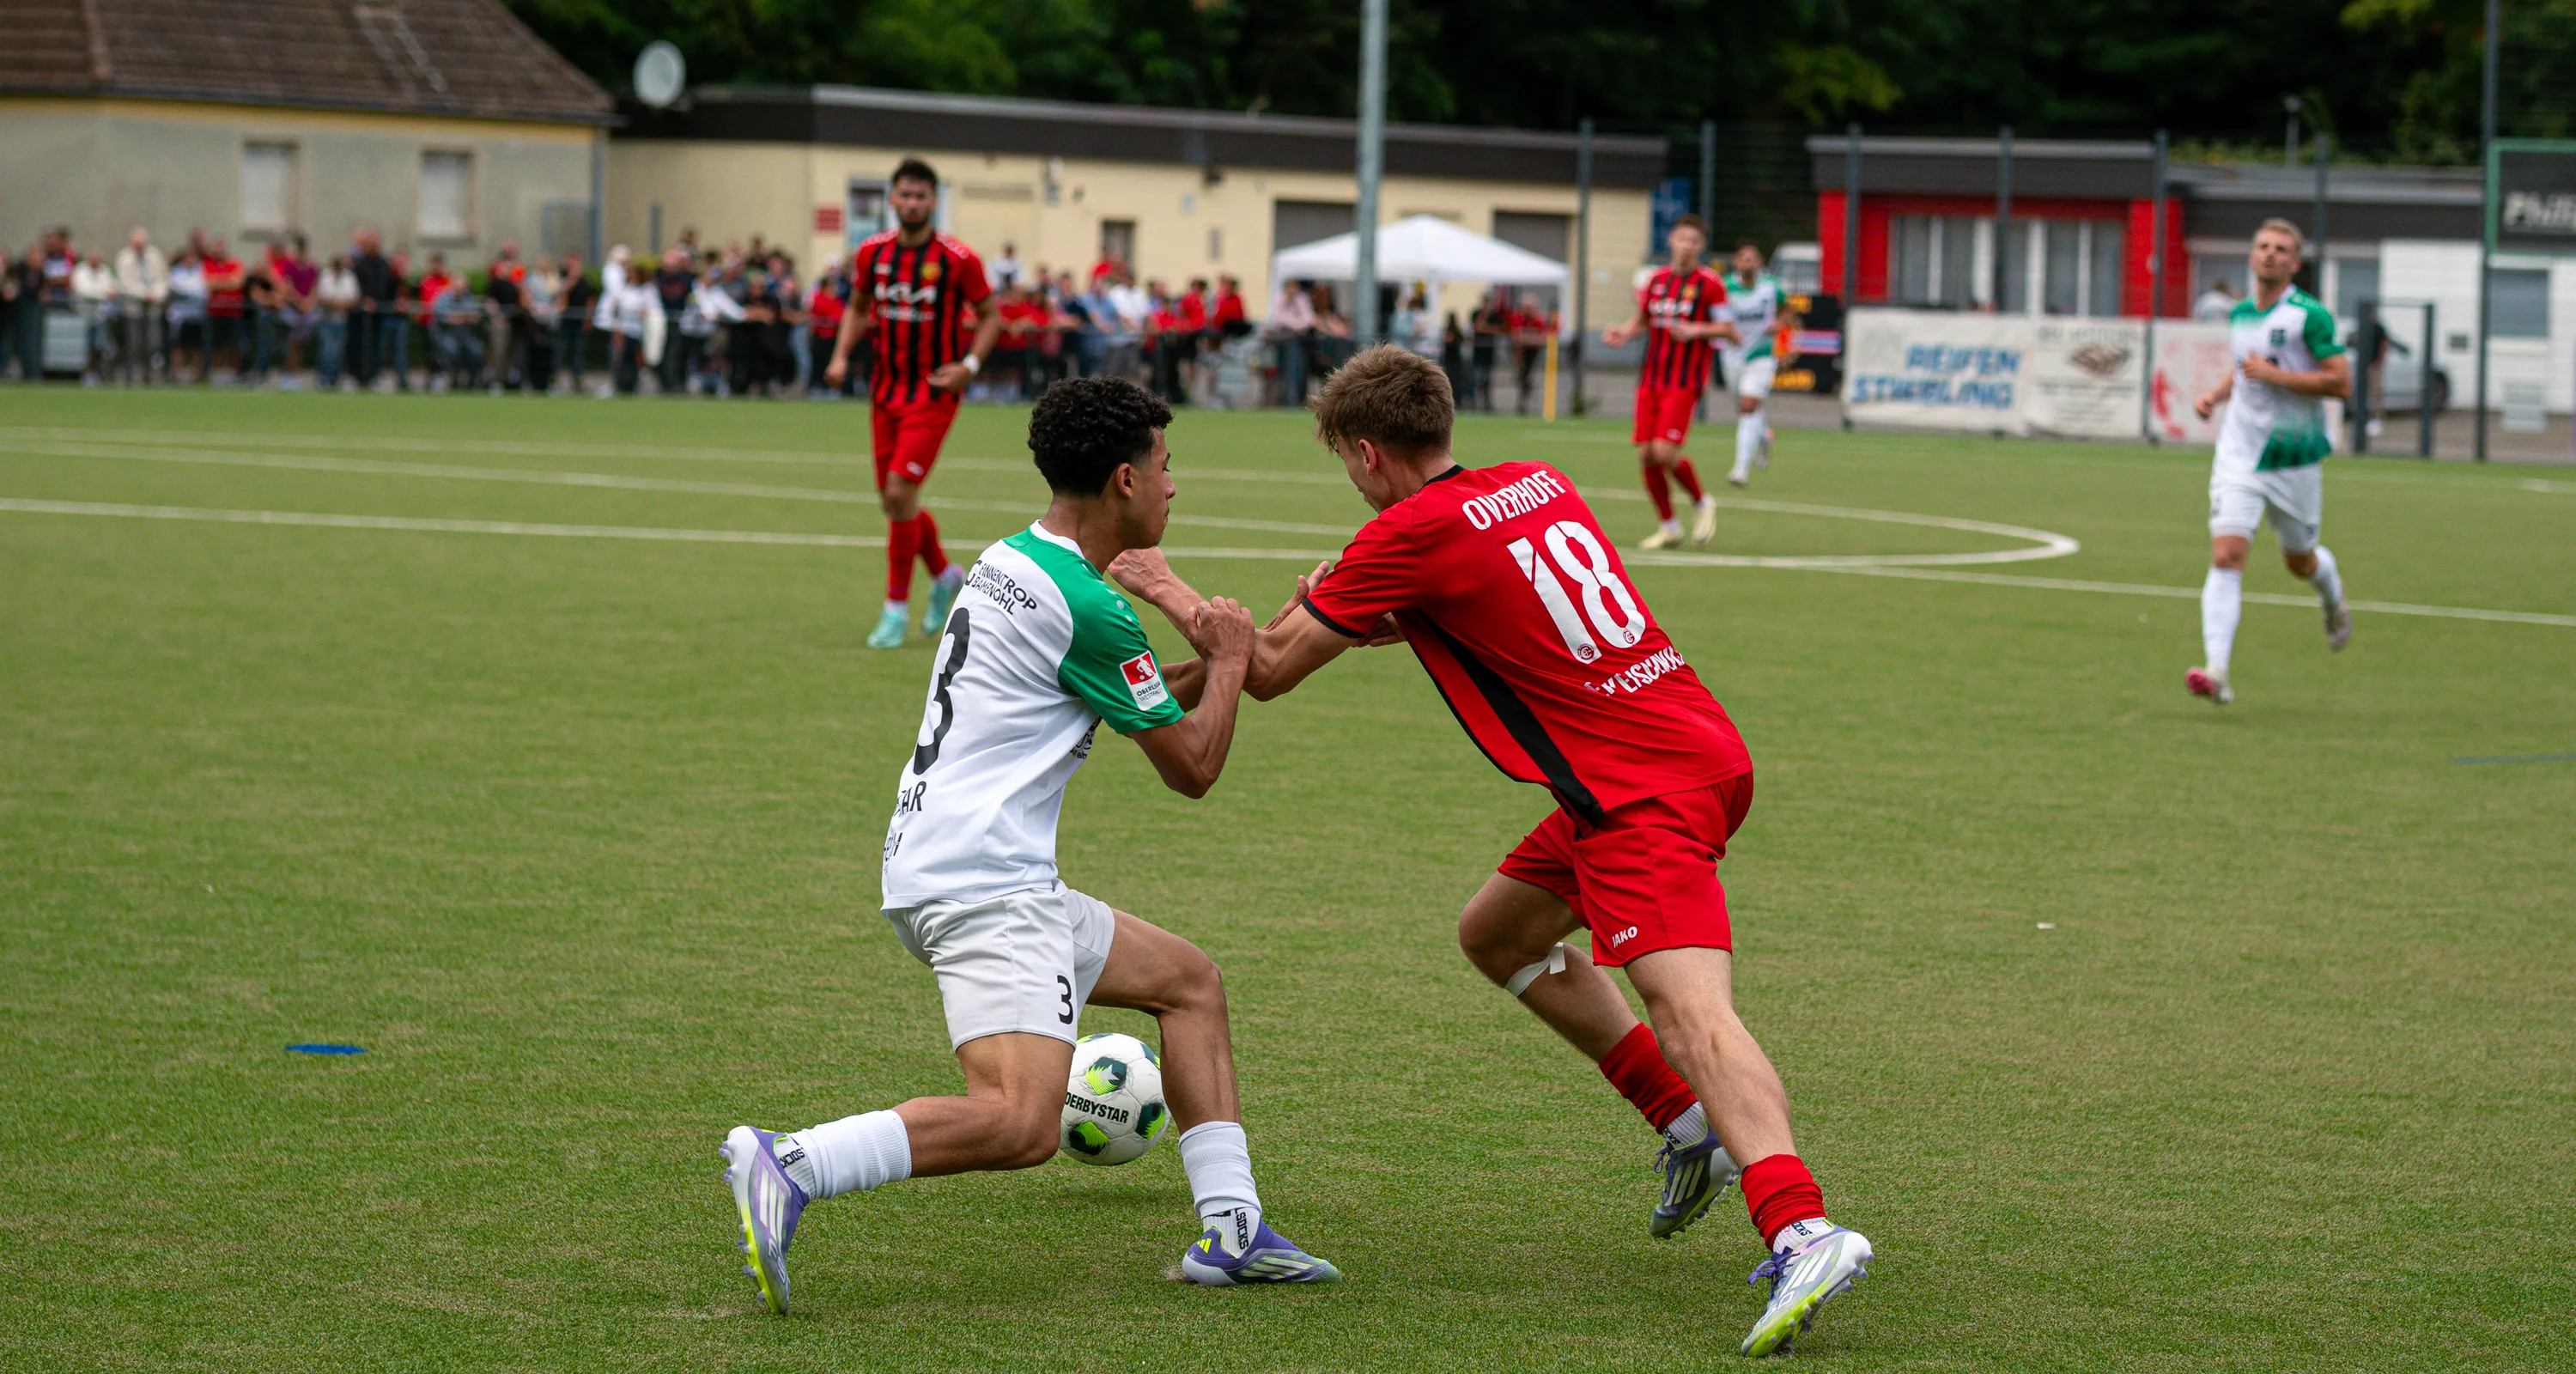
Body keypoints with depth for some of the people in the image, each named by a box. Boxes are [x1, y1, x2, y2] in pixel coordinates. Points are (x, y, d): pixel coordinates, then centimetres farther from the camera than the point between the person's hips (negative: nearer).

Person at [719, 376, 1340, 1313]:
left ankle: (1231, 1229, 14)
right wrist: (1230, 661, 12)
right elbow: (1191, 768, -2)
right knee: (1022, 1122, -25)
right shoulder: (1087, 609, -13)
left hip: (943, 872, 11)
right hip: (981, 885, -11)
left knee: (1189, 979, 19)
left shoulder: (1009, 562, 16)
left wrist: (1207, 668, 22)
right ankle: (787, 1166, -30)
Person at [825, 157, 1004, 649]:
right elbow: (858, 308, 16)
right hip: (886, 391, 5)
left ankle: (897, 606, -3)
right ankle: (944, 576, 37)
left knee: (899, 493, -15)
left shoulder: (958, 259, -11)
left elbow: (990, 316, -1)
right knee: (894, 498, 10)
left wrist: (970, 364, -15)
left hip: (934, 393, -5)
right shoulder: (872, 253, 1)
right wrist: (842, 355, 0)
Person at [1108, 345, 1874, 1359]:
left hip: (1642, 795, -9)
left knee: (1689, 1004, -24)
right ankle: (1690, 1128, 21)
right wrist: (1362, 614, 23)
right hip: (1701, 750, 9)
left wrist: (1168, 591, 16)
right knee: (1496, 934, 23)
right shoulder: (1540, 484, 15)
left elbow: (1267, 668, 1)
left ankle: (1802, 1231, -43)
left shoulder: (1411, 533, -8)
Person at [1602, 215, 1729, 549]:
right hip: (1651, 380, 5)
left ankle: (1702, 503, 9)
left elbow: (1728, 329, -4)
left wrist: (1697, 330, -20)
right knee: (1646, 455, 0)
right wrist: (1625, 332, 2)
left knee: (1665, 451, -18)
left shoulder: (1709, 284, -5)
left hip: (1684, 383, -5)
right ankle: (1668, 527, 15)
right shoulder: (1657, 279, 10)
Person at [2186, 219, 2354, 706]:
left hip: (2295, 459, -3)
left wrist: (2274, 375, -22)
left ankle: (2334, 601, 53)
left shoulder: (2310, 316, -11)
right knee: (2226, 556, -14)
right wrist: (2215, 394, 8)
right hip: (2239, 456, 3)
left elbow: (2341, 382, -16)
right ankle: (2216, 671, -23)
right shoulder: (2240, 314, 8)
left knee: (2300, 561, 15)